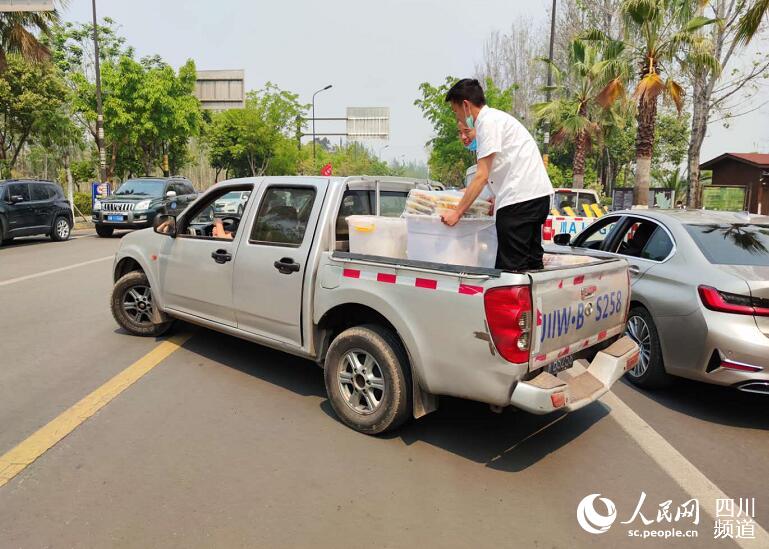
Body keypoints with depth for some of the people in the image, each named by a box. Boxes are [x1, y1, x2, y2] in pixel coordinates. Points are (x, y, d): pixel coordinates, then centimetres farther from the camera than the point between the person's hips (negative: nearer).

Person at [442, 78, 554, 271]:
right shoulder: (496, 117, 23)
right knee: (533, 264, 12)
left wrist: (457, 213, -12)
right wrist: (496, 200, 25)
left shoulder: (488, 121, -7)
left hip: (520, 197, -10)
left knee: (510, 267, -9)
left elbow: (482, 176, -13)